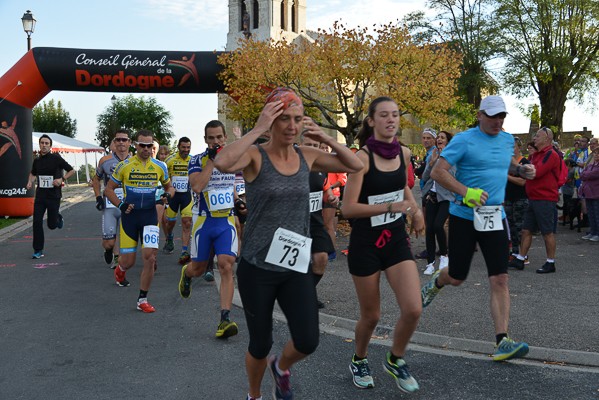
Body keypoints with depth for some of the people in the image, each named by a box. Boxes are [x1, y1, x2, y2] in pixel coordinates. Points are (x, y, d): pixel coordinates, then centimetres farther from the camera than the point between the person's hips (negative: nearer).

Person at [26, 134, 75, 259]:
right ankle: (38, 251, 4)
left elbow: (71, 170, 0)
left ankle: (59, 218, 41)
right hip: (40, 195, 3)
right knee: (37, 222, -6)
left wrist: (62, 179, -15)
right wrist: (30, 182, 7)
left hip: (54, 196, -3)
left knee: (52, 225, 3)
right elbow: (33, 173, 27)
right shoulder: (37, 160, 7)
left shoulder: (56, 158, -6)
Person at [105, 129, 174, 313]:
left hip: (150, 215, 1)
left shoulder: (159, 166, 2)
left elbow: (169, 186, 17)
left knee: (149, 257, -11)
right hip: (129, 215, -1)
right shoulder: (124, 166, -3)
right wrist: (120, 204, -12)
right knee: (128, 261, 3)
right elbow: (109, 189, 4)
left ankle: (142, 300, 4)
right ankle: (120, 270, 43)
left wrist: (168, 195, -7)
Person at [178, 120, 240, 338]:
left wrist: (238, 202, 14)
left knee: (226, 267, -13)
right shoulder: (197, 161, -7)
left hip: (226, 222, 2)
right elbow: (197, 186, -25)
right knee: (198, 268, 12)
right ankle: (186, 273, 51)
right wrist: (211, 159, -22)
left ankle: (225, 318, -13)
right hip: (203, 222, -2)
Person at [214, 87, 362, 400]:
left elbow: (355, 165, 9)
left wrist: (325, 138, -4)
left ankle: (281, 367, 31)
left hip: (296, 267, 4)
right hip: (257, 268, -3)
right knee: (261, 344, 10)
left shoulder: (306, 157, 3)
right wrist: (258, 129, -27)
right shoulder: (255, 155, -12)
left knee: (307, 342, -7)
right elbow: (222, 163, -34)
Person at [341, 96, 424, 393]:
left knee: (413, 310, -8)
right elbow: (348, 208, -20)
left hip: (396, 239, 5)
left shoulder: (404, 154, 2)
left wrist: (415, 210, 7)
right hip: (366, 243, -4)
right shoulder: (363, 157, -16)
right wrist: (390, 207, -28)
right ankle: (359, 360, 39)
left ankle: (395, 360, 20)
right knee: (371, 316, 8)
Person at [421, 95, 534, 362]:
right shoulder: (464, 140, -9)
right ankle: (436, 282, 43)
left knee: (500, 280, -6)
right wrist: (465, 192, -26)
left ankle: (502, 342, -3)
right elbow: (437, 172, -14)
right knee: (456, 278, 6)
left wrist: (521, 170, 9)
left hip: (495, 217, 4)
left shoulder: (507, 140, 10)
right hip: (464, 216, -4)